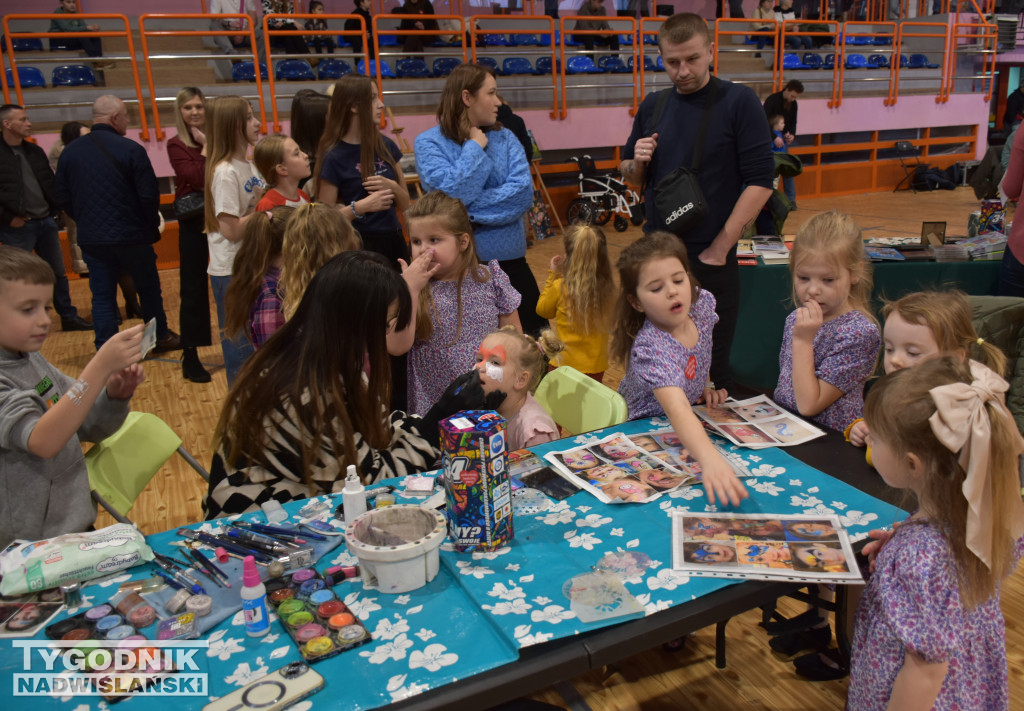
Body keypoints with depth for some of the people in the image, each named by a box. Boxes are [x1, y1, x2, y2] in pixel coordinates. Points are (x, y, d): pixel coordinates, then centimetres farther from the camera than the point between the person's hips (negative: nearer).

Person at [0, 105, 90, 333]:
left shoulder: (35, 151, 11)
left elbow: (50, 183, 18)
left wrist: (54, 209, 4)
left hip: (46, 222, 6)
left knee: (58, 274, 12)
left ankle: (69, 317, 23)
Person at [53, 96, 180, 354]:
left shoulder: (70, 151, 3)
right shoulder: (130, 149, -12)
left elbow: (61, 196, 8)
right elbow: (149, 194, -13)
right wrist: (152, 225, 3)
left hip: (91, 238, 4)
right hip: (132, 236, -3)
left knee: (102, 296, 7)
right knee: (148, 289, 14)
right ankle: (160, 338, 28)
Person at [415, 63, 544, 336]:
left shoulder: (505, 137, 3)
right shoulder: (429, 142, -6)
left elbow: (523, 191, -11)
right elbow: (452, 194, -20)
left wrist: (471, 211, -18)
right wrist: (475, 148, -11)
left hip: (507, 254, 3)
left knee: (538, 330, 9)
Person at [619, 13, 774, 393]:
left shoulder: (739, 101, -6)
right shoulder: (652, 106, 8)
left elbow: (760, 180, -11)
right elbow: (631, 176, 17)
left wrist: (720, 248, -16)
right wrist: (637, 162, -7)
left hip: (710, 257, -4)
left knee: (711, 363, 5)